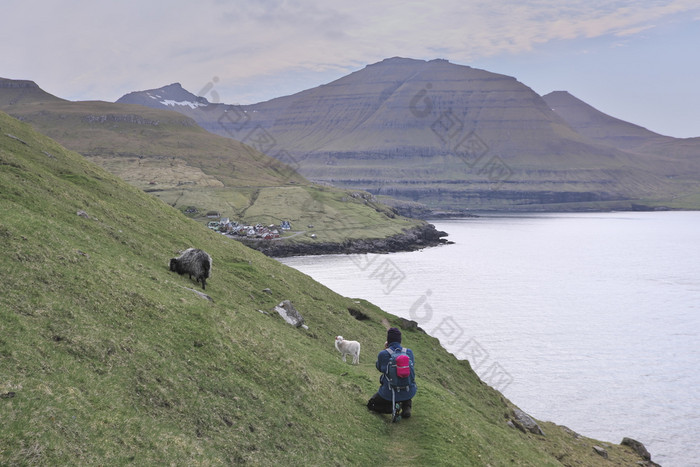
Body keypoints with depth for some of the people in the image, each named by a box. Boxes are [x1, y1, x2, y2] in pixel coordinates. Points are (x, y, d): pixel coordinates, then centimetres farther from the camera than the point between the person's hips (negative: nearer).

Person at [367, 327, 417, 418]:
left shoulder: (383, 354, -14)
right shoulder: (409, 352, -7)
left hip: (389, 393, -2)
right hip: (408, 392, 2)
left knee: (370, 405, 24)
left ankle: (392, 407, -2)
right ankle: (407, 406, 13)